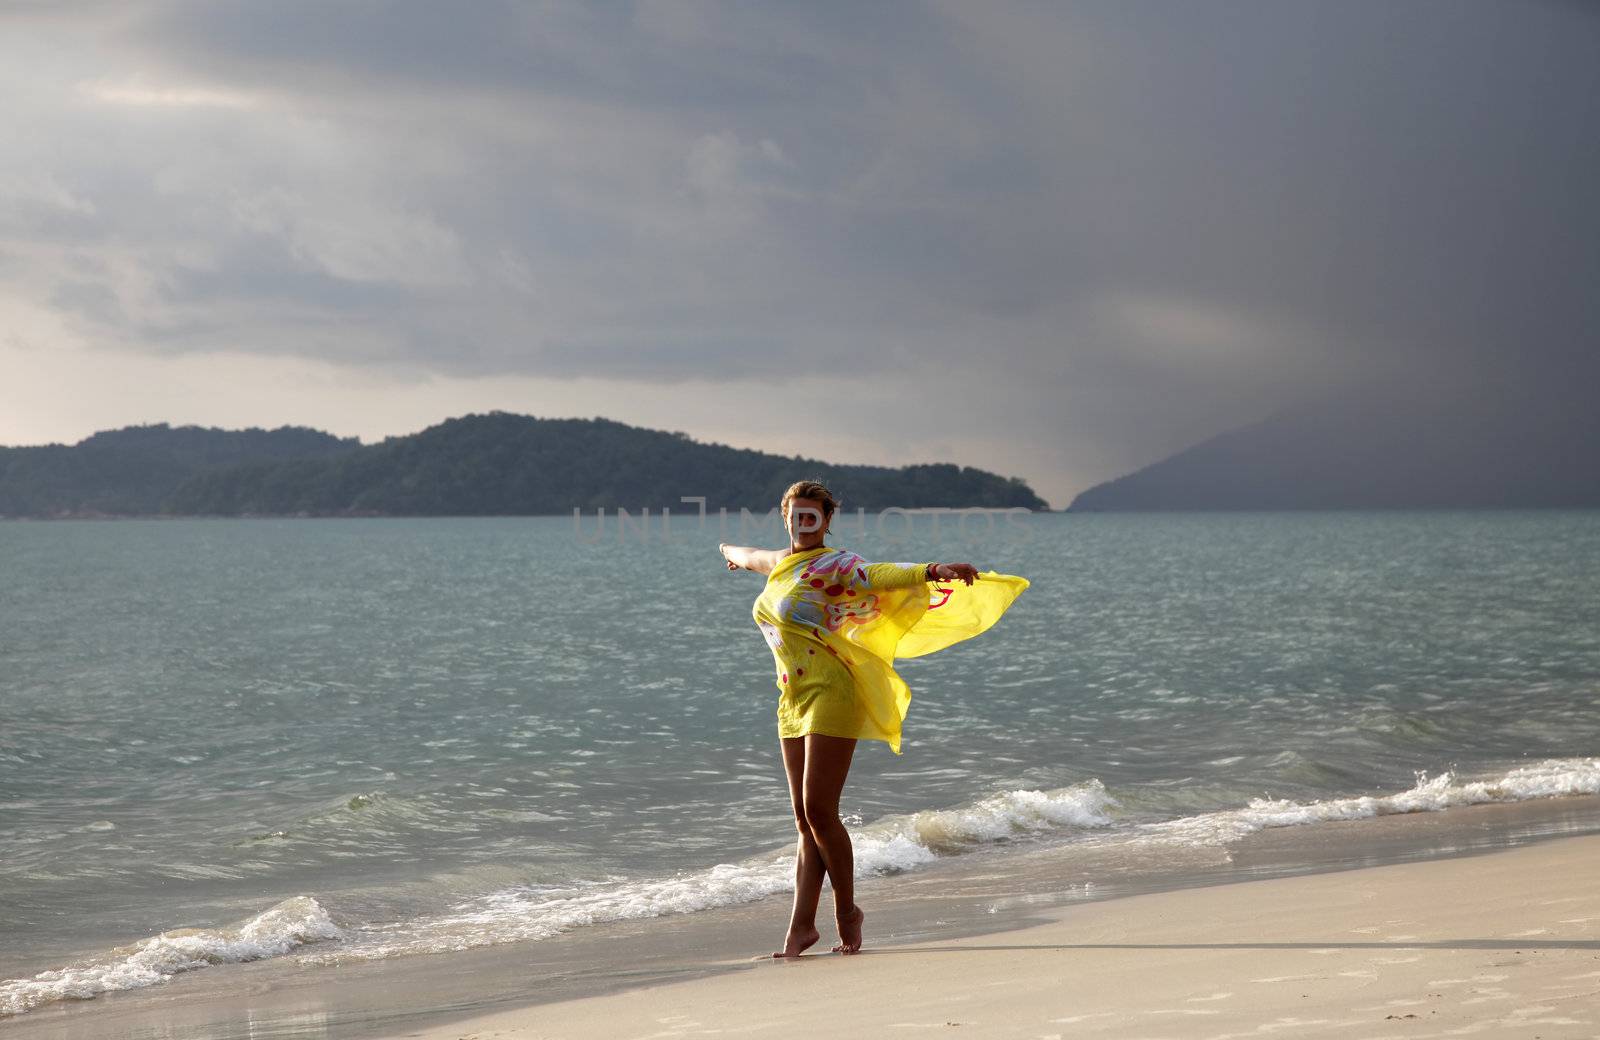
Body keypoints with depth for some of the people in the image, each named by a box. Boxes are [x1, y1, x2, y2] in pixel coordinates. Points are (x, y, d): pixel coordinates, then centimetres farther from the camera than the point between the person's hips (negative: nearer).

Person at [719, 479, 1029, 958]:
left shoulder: (833, 565, -7)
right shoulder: (781, 564, 17)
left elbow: (883, 575, -25)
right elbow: (754, 557, 42)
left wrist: (935, 570, -43)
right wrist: (733, 552, 64)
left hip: (830, 696, -7)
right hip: (793, 703, 7)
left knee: (819, 811, -11)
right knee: (805, 819, 6)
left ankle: (847, 911, 4)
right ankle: (802, 923, 6)